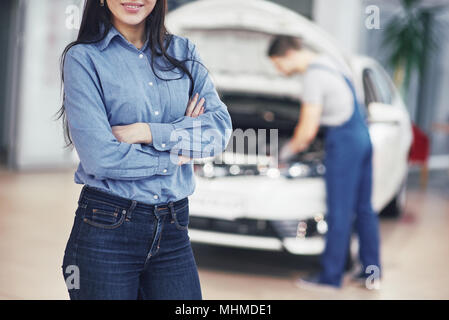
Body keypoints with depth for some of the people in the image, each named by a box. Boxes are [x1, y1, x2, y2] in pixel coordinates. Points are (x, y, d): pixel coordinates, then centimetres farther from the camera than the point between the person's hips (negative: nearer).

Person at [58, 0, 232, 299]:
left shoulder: (185, 53, 9)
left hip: (174, 230, 4)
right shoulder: (83, 58, -4)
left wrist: (148, 133, -13)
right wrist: (174, 156, -3)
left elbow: (221, 127, -3)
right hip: (107, 231, -3)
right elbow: (99, 156, -13)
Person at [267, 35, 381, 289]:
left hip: (343, 142, -10)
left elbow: (308, 130, -15)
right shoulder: (330, 62, 13)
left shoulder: (314, 76, -16)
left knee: (339, 211, -2)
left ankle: (331, 275, 7)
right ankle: (371, 269, 21)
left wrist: (288, 151, 2)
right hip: (362, 135, 10)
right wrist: (300, 142, 26)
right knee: (363, 208, 13)